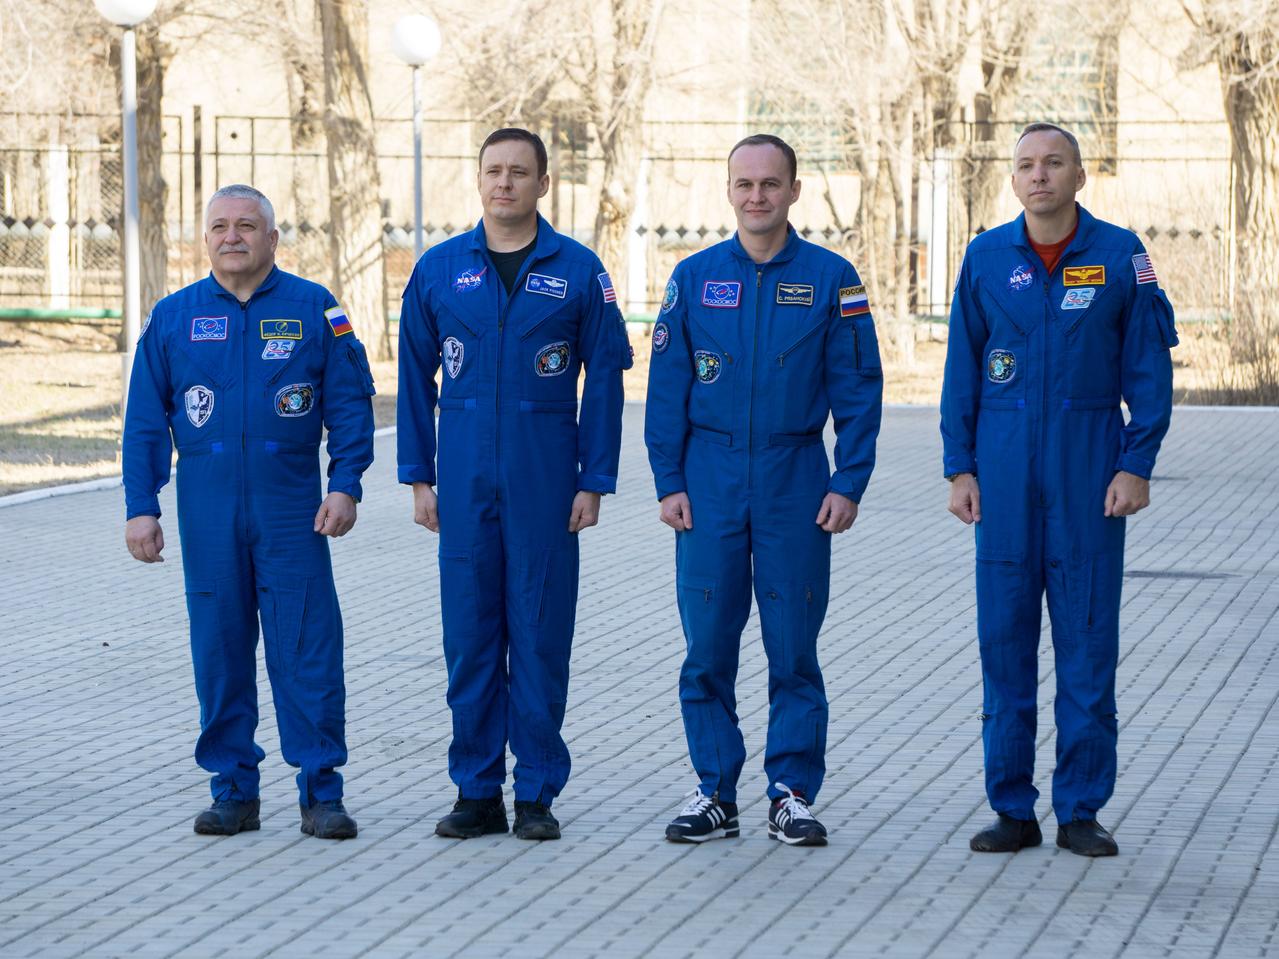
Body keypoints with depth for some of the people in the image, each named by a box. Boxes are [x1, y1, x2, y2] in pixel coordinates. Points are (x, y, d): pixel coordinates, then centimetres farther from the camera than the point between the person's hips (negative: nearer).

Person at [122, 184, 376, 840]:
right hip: (207, 512, 2)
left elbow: (351, 403, 3)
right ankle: (233, 790, 14)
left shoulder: (313, 310, 2)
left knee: (308, 650, -4)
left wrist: (345, 485, -7)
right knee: (219, 653, 5)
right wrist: (140, 507, 3)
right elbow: (145, 420, 9)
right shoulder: (173, 317, 7)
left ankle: (321, 792, 2)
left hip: (292, 509, -2)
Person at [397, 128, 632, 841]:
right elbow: (416, 377, 10)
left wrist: (594, 481, -3)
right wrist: (418, 476, 5)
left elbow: (604, 380, 2)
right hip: (465, 481, 2)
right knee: (470, 635, 4)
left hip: (546, 481, -2)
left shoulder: (578, 270, 1)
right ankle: (477, 793, 12)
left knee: (541, 634, 1)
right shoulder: (439, 269, 6)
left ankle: (538, 793, 9)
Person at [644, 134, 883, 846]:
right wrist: (669, 482, 0)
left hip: (796, 480, -1)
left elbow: (858, 388, 1)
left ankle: (794, 795, 10)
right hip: (711, 478, 1)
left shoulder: (830, 278, 1)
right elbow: (667, 387, 6)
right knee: (708, 645, 2)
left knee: (794, 646, 2)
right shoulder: (695, 277, 5)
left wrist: (849, 484, -5)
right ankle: (715, 794, 12)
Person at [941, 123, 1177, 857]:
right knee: (1005, 637, 3)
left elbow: (1149, 369, 1)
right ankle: (1013, 809, 11)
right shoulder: (987, 259, 5)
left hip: (1090, 468, -1)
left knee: (1089, 639, 0)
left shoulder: (1119, 255, 0)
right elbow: (963, 370, 9)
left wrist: (1137, 465, -6)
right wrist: (959, 467, 3)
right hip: (1005, 470, 1)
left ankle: (1082, 810, 8)